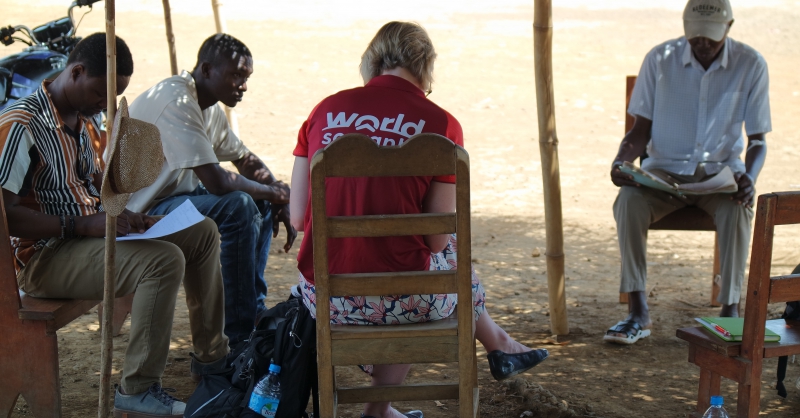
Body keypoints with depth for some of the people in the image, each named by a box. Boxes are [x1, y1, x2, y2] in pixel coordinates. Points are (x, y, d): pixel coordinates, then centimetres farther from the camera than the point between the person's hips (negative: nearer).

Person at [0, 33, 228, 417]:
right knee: (164, 259, -30)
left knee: (202, 232, 8)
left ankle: (212, 354, 21)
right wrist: (80, 225, -28)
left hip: (90, 233, 10)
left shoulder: (85, 120, 8)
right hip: (43, 256, -10)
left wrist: (119, 213, 2)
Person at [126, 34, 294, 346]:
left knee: (261, 202, 9)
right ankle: (239, 333, -18)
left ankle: (255, 314, 12)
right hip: (140, 213, -11)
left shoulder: (209, 106, 7)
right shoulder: (177, 104, -25)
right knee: (238, 206, -27)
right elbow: (216, 182, -31)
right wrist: (275, 192, -15)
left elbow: (245, 159, 17)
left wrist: (279, 200, 0)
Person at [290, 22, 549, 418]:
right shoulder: (440, 124, -6)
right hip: (398, 297, -3)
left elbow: (298, 219, 5)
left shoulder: (325, 110, 3)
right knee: (454, 253, 29)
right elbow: (437, 240, -4)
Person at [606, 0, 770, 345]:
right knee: (629, 201, -31)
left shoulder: (751, 65, -4)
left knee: (737, 209, -35)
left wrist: (750, 177, -22)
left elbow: (757, 139, -1)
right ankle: (638, 313, -26)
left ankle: (730, 310, -24)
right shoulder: (660, 59, -4)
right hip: (666, 169, 1)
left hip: (721, 171, 0)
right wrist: (621, 159, -20)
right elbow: (641, 130, 1)